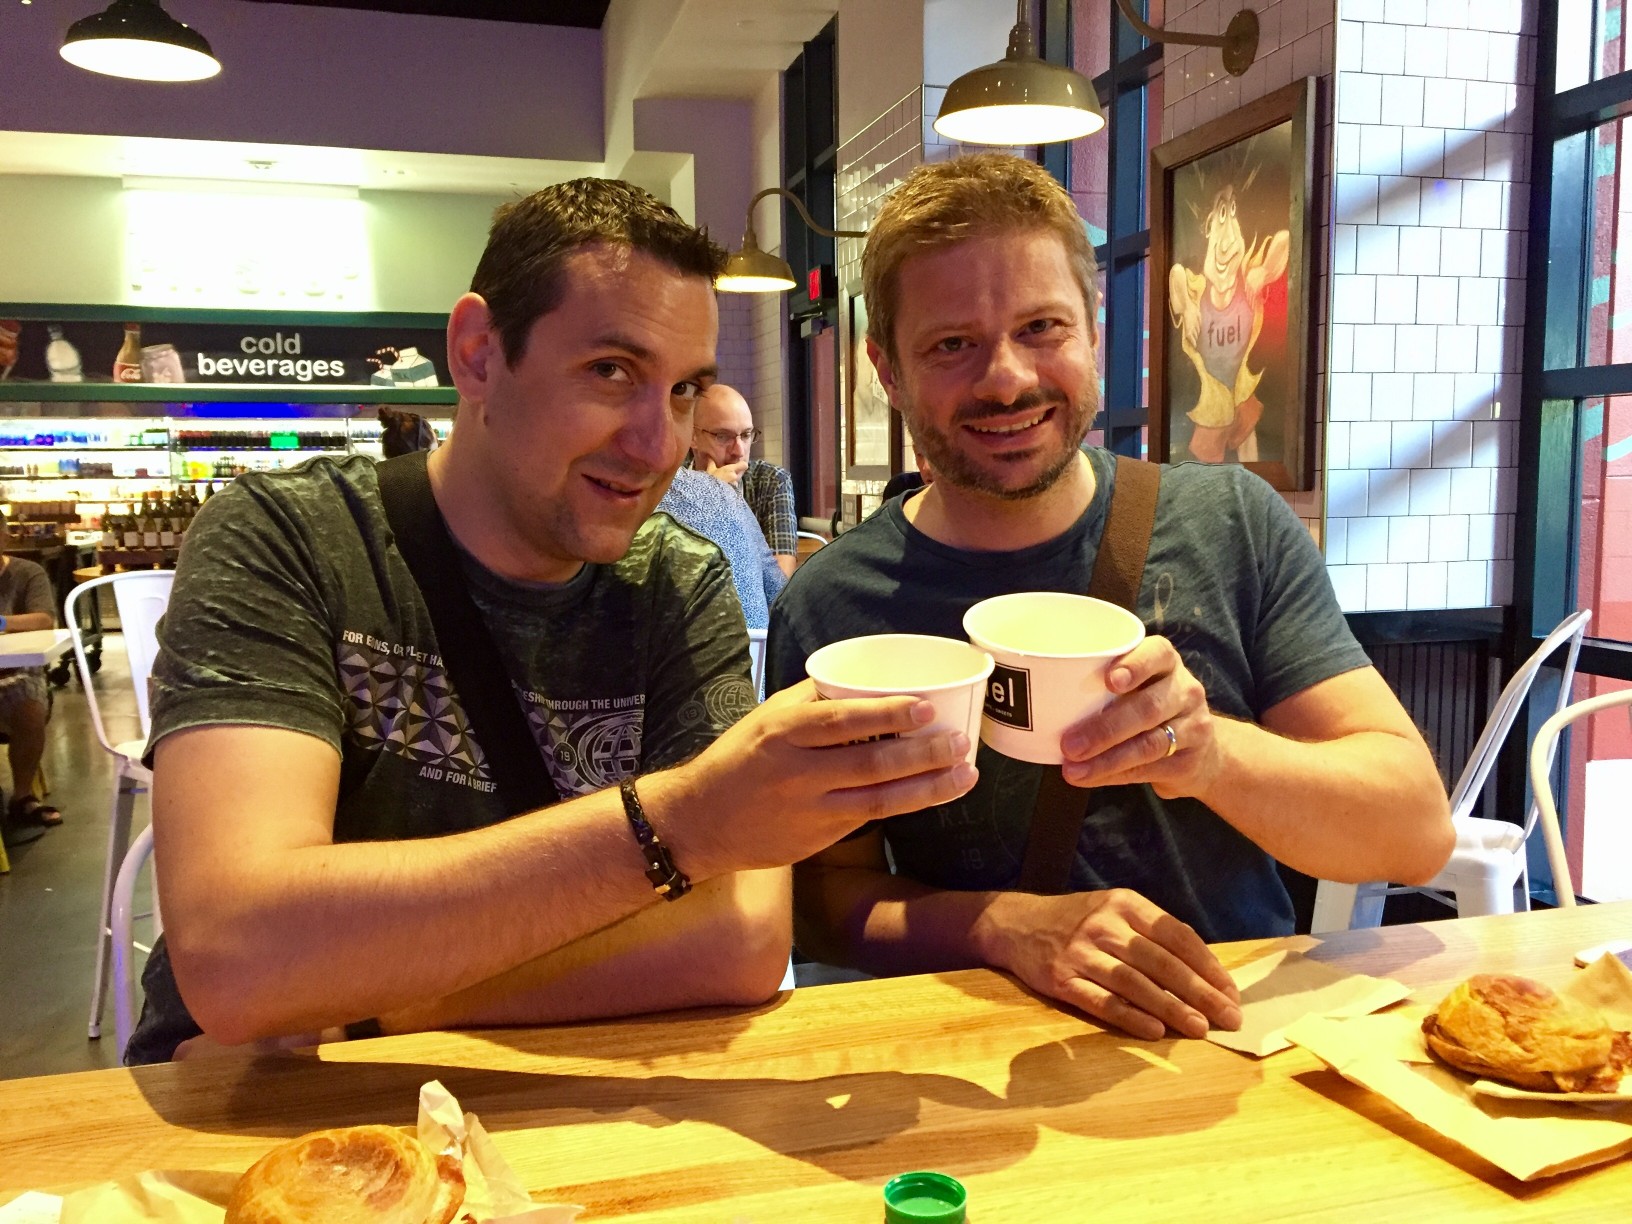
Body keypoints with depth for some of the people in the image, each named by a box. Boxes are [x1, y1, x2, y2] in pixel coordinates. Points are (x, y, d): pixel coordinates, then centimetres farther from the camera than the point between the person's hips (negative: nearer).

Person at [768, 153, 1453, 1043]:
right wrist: (1008, 925, -20)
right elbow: (820, 899, -1)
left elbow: (1419, 831, -5)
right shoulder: (830, 607, -5)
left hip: (1243, 1029, 2)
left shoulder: (1233, 522, -2)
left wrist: (1213, 751, -24)